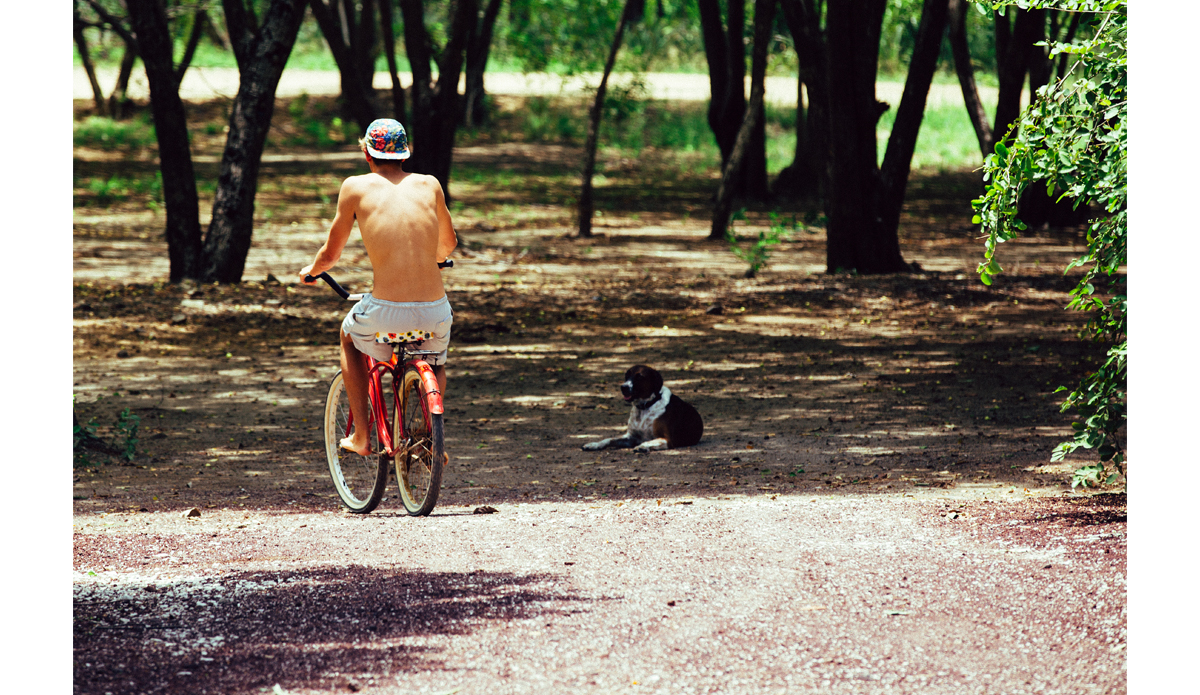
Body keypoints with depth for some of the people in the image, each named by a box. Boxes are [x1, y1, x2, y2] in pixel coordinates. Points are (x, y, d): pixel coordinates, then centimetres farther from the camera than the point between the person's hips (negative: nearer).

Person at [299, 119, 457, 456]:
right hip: (435, 314, 2)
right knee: (436, 361, 38)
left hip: (386, 314, -2)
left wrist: (310, 271, 36)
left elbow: (331, 254, 13)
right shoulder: (429, 185, 11)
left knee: (350, 337, 34)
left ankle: (361, 435, 29)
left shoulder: (356, 187, 4)